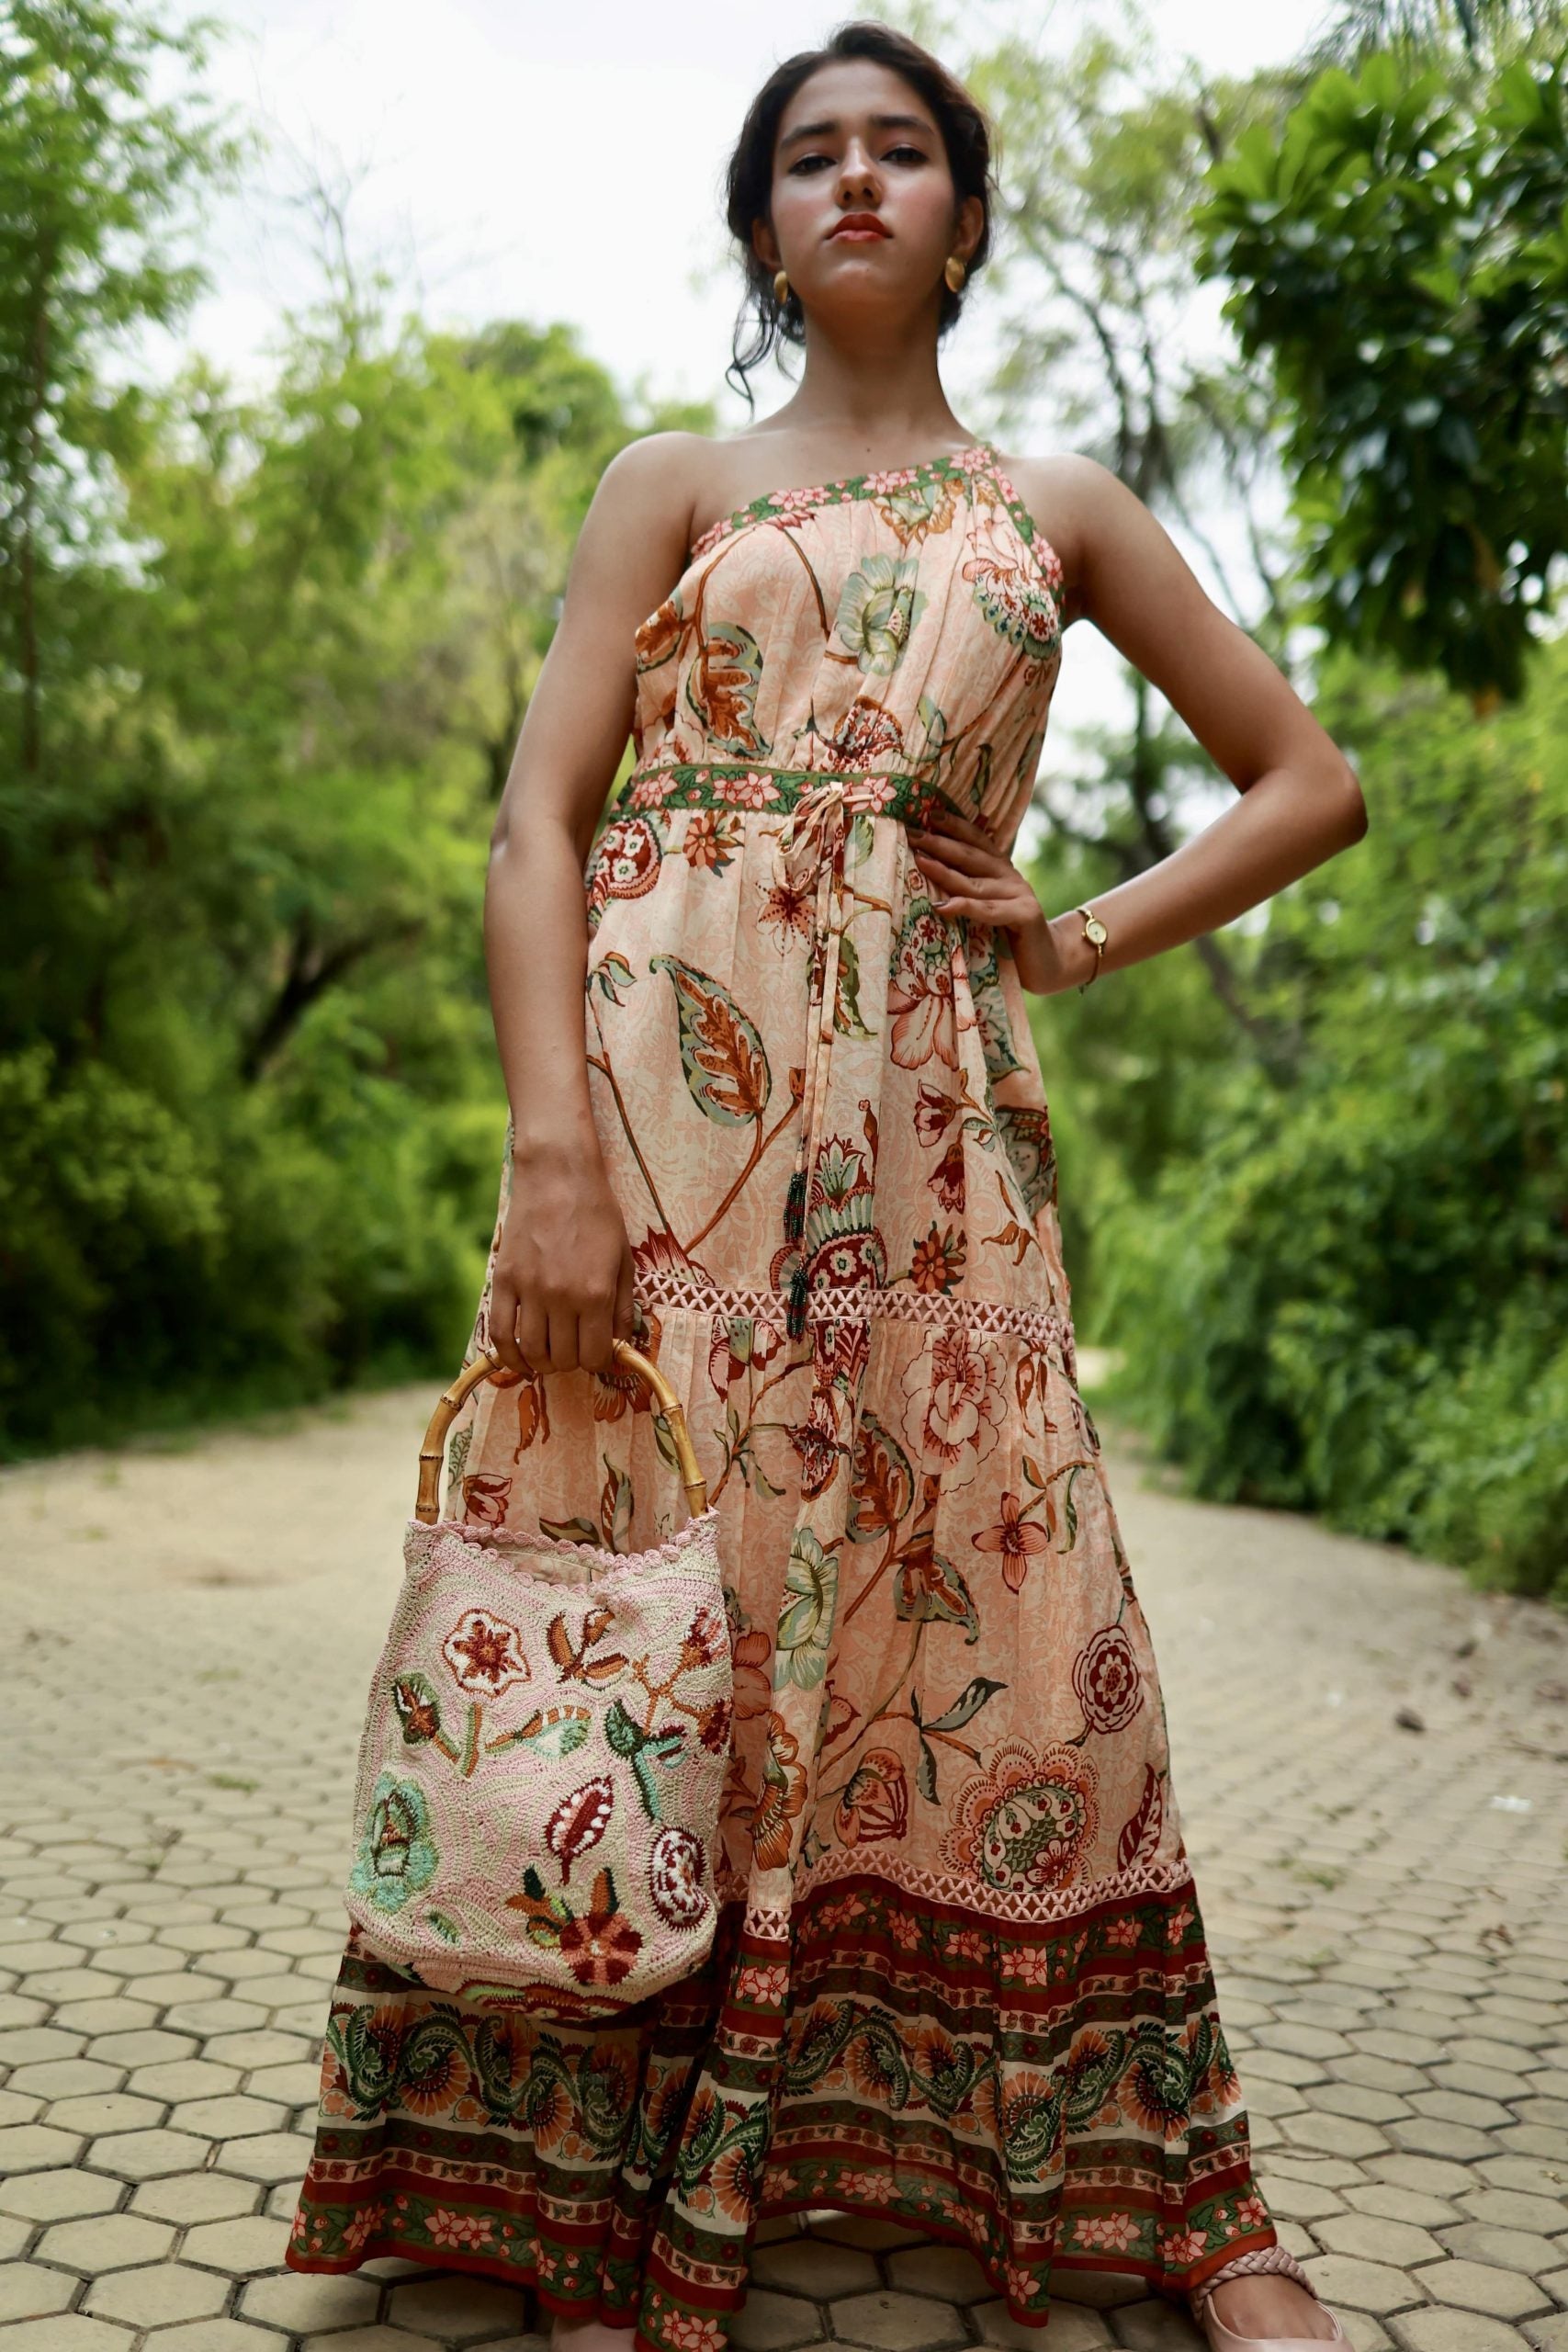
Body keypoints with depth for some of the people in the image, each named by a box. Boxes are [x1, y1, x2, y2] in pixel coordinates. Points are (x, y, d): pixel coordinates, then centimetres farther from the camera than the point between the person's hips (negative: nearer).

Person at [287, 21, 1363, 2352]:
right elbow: (538, 821, 1)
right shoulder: (674, 484, 13)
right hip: (666, 1082, -1)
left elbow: (1308, 779, 20)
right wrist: (554, 1155, -13)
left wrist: (1090, 938, 5)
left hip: (928, 1119, 1)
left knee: (1006, 1612, -1)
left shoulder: (1058, 509, 18)